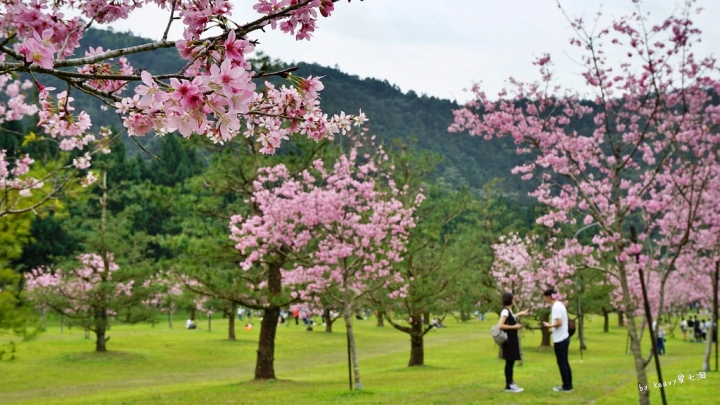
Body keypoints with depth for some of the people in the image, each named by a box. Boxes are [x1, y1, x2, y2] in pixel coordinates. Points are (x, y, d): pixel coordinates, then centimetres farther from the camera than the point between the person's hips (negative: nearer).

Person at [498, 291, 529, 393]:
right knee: (509, 362, -5)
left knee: (511, 362, 11)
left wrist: (519, 314, 35)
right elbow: (500, 325, -24)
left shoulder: (509, 311, 12)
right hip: (508, 340, -10)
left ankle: (510, 384, 16)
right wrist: (514, 327, -19)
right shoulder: (505, 311, -16)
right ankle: (509, 385, -1)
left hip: (512, 340, 10)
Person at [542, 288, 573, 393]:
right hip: (564, 337, 9)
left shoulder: (556, 307, -17)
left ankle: (566, 386, 3)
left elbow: (559, 323, -24)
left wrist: (549, 325, -10)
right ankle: (568, 385, 19)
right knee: (564, 362, 14)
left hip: (559, 340, -9)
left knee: (562, 363, -2)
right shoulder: (560, 305, 12)